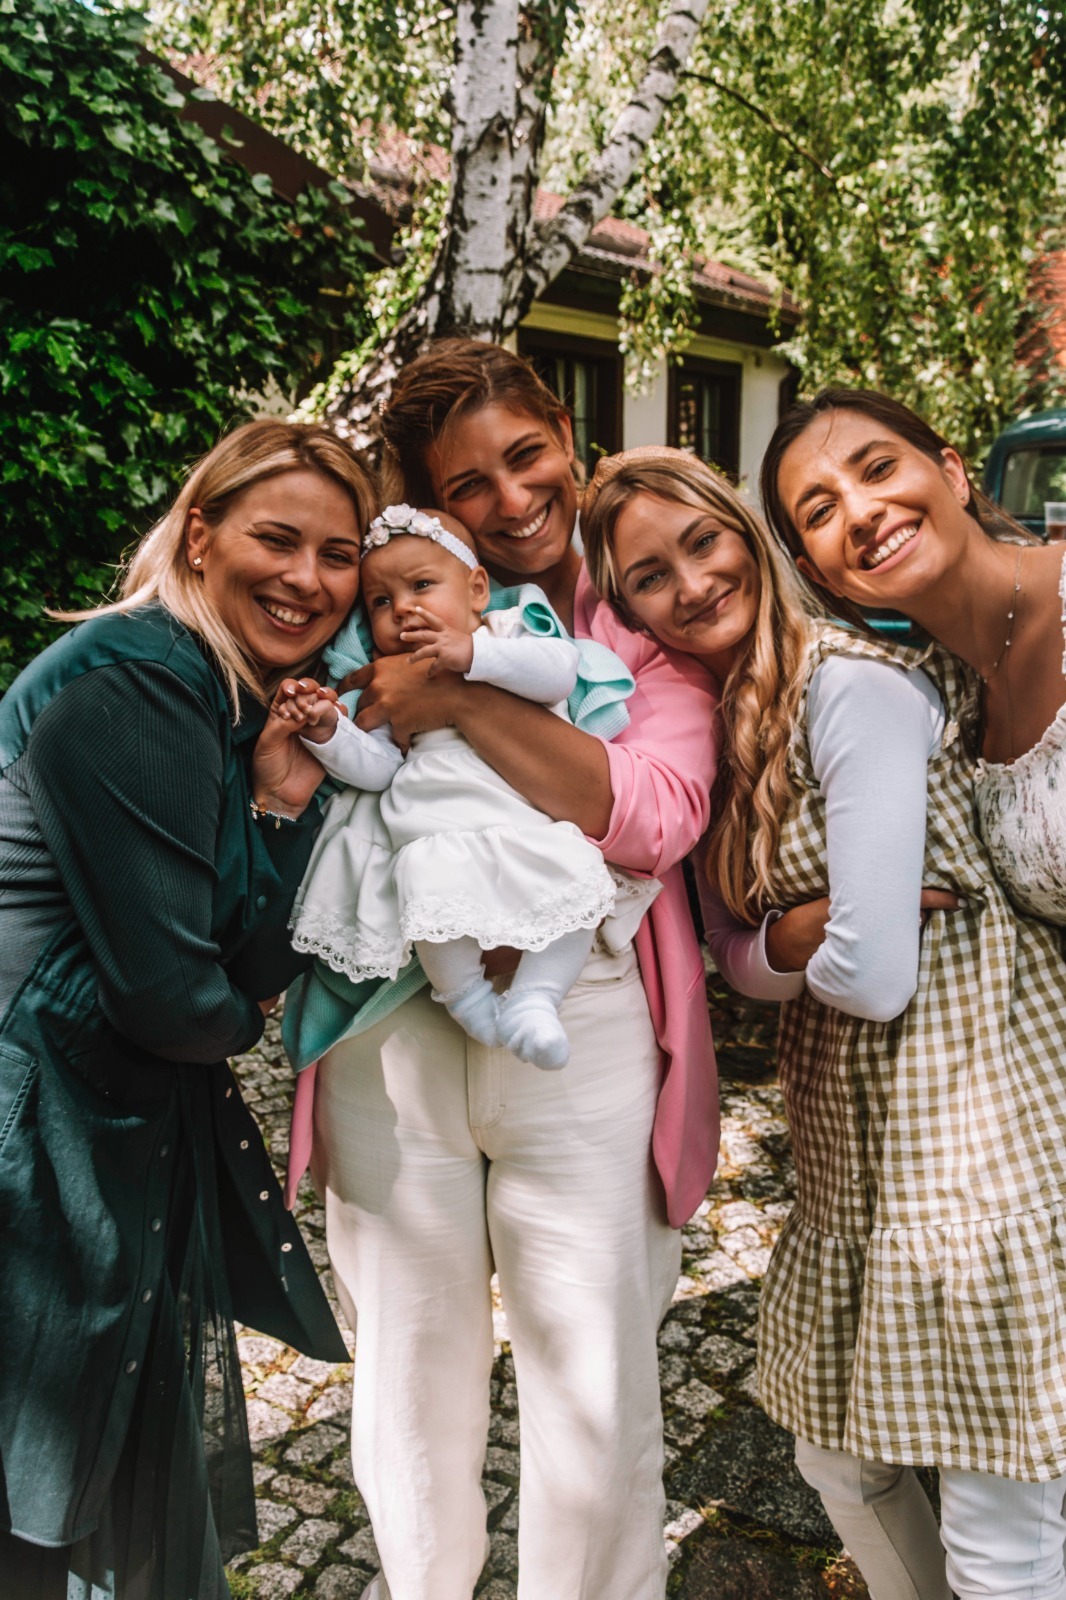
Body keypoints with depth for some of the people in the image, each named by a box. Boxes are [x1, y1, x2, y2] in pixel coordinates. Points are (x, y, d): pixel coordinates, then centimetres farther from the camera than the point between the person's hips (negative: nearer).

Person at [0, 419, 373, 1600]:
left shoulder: (261, 709, 5)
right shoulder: (128, 685, -21)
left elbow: (258, 963, -1)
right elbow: (170, 993, -23)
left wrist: (285, 799, -13)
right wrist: (243, 1017, -2)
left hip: (151, 1135, 8)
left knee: (157, 1485, 25)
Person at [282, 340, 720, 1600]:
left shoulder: (646, 615, 1)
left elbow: (655, 817, -14)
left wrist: (466, 702, -21)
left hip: (580, 1032, -2)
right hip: (391, 1032, 2)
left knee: (597, 1396, 12)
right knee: (412, 1378, 19)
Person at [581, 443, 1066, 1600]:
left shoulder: (853, 682, -18)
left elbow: (870, 974, -22)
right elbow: (738, 960, 4)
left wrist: (782, 941, -4)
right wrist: (819, 920, -14)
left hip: (971, 1108, -8)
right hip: (848, 1141, 8)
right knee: (841, 1462, 23)